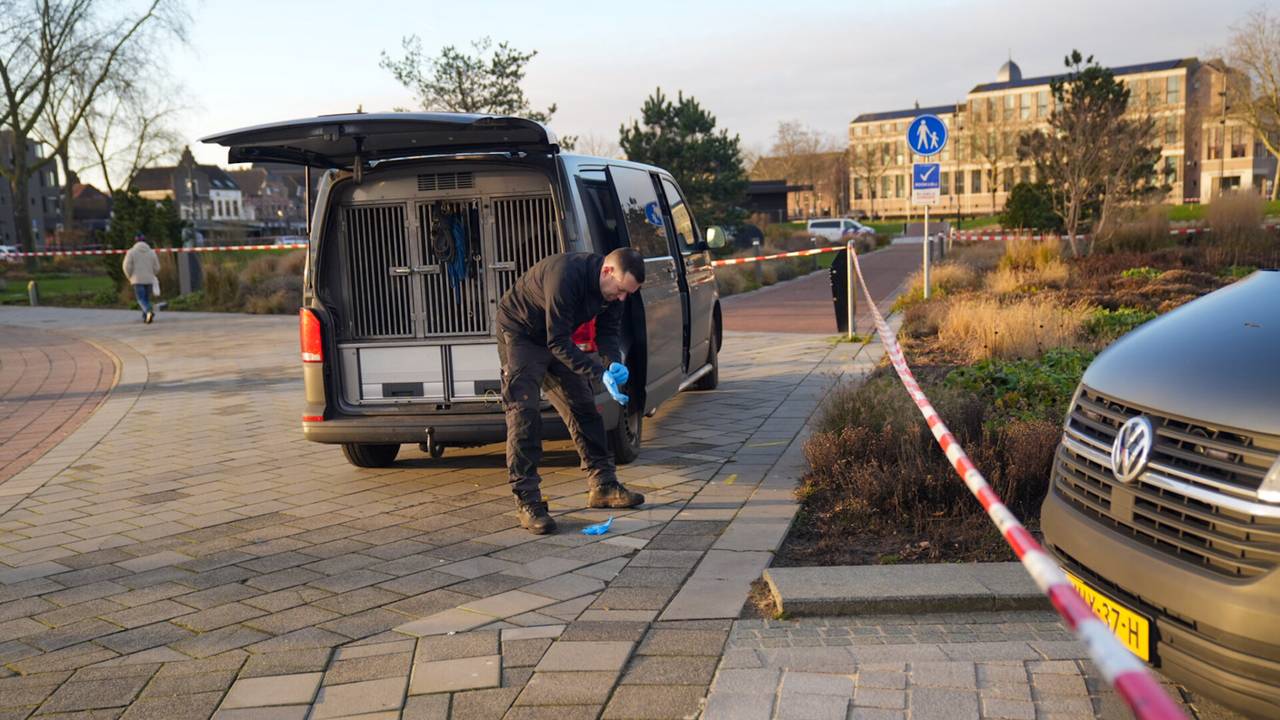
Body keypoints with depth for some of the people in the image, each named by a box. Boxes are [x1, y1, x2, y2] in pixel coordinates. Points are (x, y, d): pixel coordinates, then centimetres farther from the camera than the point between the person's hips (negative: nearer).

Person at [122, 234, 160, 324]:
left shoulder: (131, 252, -1)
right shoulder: (151, 252, 6)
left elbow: (127, 266, -7)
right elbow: (157, 267, 5)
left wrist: (130, 277, 9)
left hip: (137, 280, -3)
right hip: (149, 280, 3)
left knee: (141, 299, -6)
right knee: (147, 299, 14)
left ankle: (149, 311, -32)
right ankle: (145, 317, 12)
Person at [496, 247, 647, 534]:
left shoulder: (612, 287, -12)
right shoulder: (566, 275, -37)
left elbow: (608, 330, -2)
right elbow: (558, 342, -35)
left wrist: (614, 363, -23)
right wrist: (601, 373, -39)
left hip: (557, 338, 8)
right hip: (520, 335, -8)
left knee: (584, 407, 7)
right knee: (524, 412, -15)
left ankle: (603, 484, 18)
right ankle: (527, 502, -14)